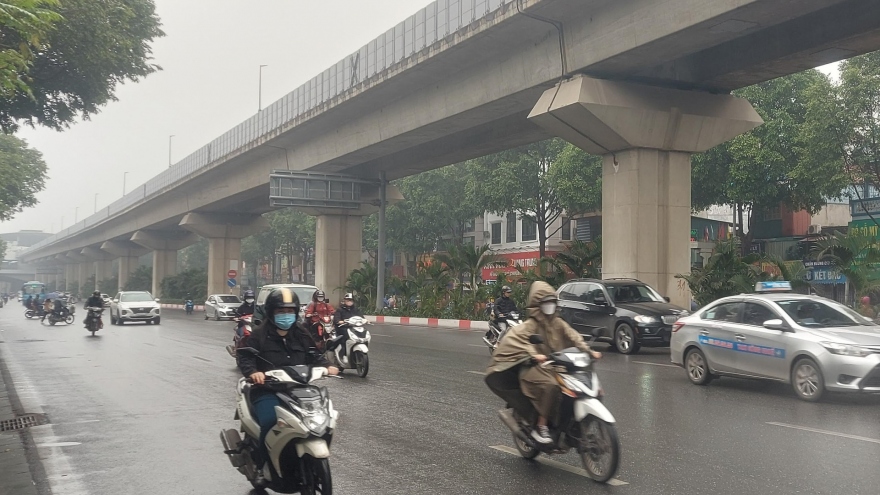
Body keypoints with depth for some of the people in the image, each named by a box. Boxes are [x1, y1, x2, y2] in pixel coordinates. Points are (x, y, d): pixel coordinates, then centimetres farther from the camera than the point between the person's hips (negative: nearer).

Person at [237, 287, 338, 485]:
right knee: (270, 422, -31)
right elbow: (244, 357, -6)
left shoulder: (301, 334, 14)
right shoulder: (260, 334, 1)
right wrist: (253, 372, -27)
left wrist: (326, 366, -3)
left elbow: (312, 356, 17)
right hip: (267, 390, -5)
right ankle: (262, 467, -10)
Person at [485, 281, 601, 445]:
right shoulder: (531, 325, -4)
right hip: (535, 368, -6)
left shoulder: (558, 323, 16)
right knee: (550, 385, -35)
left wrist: (589, 351, -9)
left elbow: (573, 337, 7)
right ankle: (541, 425, -22)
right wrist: (533, 355, -36)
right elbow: (515, 337, -21)